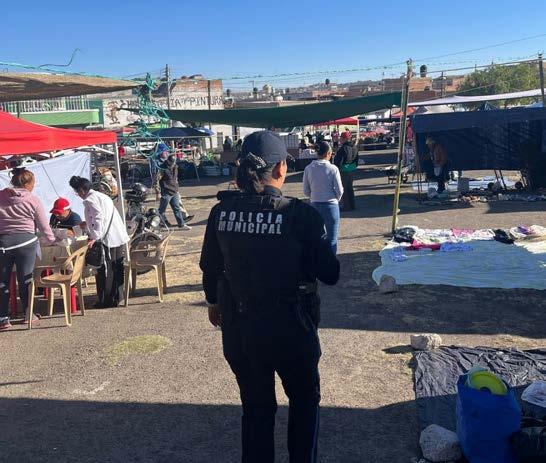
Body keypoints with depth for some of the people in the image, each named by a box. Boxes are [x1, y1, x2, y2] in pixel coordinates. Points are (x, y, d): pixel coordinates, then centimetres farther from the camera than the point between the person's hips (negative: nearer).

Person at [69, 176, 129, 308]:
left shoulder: (90, 200, -8)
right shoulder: (102, 196, 20)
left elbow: (98, 218, -21)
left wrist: (94, 237, -20)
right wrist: (87, 224, 36)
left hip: (108, 239, -9)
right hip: (120, 237, 9)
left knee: (105, 271, 2)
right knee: (117, 269, 16)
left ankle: (106, 300, 9)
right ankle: (118, 297, 24)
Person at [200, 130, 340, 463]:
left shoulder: (222, 211, -7)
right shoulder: (301, 215, -18)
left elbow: (210, 268, 5)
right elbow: (330, 274, -11)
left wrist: (214, 302, 24)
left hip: (238, 327, 4)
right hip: (289, 327, -3)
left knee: (256, 407, 23)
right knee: (305, 399, 25)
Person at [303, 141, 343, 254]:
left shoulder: (308, 169, -4)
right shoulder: (332, 169, -12)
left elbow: (306, 191, 2)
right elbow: (339, 191, -7)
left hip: (315, 205, 3)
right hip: (331, 205, -3)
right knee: (332, 240, 7)